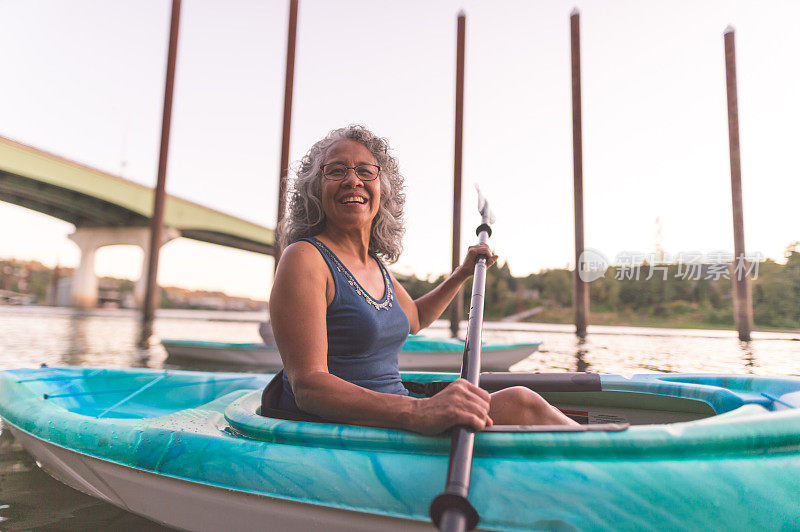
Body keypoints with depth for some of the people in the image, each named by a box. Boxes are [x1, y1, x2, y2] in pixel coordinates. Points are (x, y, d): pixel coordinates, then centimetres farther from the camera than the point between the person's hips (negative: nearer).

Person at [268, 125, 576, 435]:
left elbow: (414, 318, 33)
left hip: (391, 421, 8)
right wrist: (418, 412, -36)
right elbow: (307, 386, -23)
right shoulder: (304, 258, -13)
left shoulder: (376, 264, 11)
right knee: (519, 404, -19)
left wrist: (464, 272, 26)